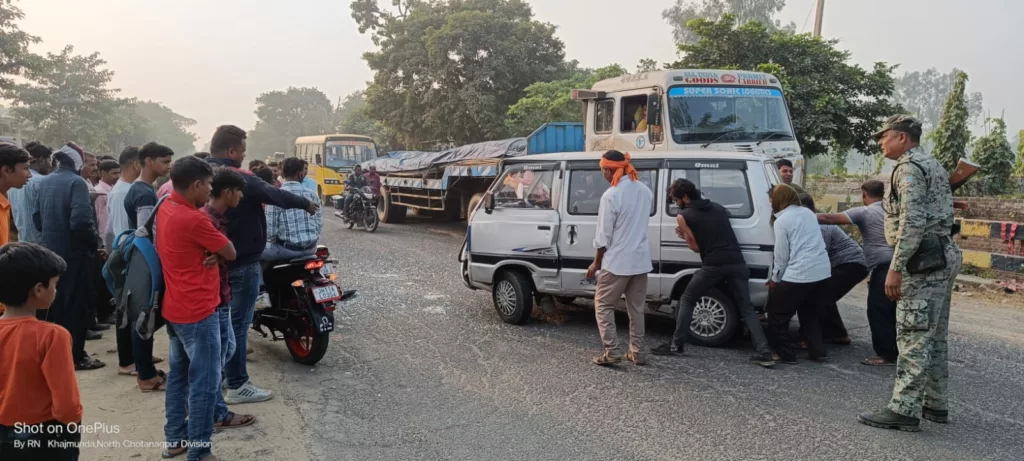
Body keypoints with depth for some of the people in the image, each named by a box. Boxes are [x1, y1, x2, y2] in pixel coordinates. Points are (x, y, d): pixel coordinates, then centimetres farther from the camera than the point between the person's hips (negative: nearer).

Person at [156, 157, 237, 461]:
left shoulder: (165, 209, 5)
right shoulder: (194, 220, -23)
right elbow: (231, 253, -14)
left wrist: (210, 251, -7)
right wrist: (216, 250, 5)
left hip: (174, 308, 10)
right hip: (198, 312, -10)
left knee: (178, 374, 19)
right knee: (205, 384, -1)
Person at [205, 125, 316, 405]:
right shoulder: (241, 181, -19)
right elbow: (277, 196, -11)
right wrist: (307, 204, 4)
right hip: (242, 262, -9)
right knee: (238, 323, -4)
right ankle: (237, 386, 1)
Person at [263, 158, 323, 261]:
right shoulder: (312, 194, 1)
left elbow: (270, 228, -11)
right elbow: (319, 224, 5)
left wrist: (272, 240, 9)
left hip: (287, 249, -4)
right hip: (310, 248, 5)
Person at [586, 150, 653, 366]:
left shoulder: (611, 195, -17)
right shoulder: (645, 190, 5)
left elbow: (604, 235, -13)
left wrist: (596, 263, -3)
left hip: (617, 261, -7)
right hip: (641, 259, 7)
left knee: (603, 304, 7)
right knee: (636, 307, 14)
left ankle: (611, 351, 2)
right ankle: (637, 352, 18)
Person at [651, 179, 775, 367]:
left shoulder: (683, 216, 3)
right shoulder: (718, 208, 19)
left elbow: (696, 247, 4)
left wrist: (684, 235, 23)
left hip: (713, 265, -4)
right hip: (737, 263, 5)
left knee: (687, 301, 13)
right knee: (747, 307, 9)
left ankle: (676, 345, 11)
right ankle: (764, 353, -1)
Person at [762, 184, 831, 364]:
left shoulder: (781, 221, -6)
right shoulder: (808, 213, 15)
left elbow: (782, 255, -5)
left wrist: (775, 279, 8)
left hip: (798, 275, -7)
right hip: (822, 272, 7)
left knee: (777, 315, 8)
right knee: (810, 314, 24)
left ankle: (785, 354, 9)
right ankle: (818, 351, 21)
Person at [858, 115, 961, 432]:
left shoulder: (909, 167, -12)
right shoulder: (933, 166, 21)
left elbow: (912, 222, -22)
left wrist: (895, 268, -23)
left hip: (924, 262, -10)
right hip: (943, 257, 10)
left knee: (913, 337, -8)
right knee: (934, 337, 14)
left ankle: (904, 410, -4)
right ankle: (935, 404, 22)